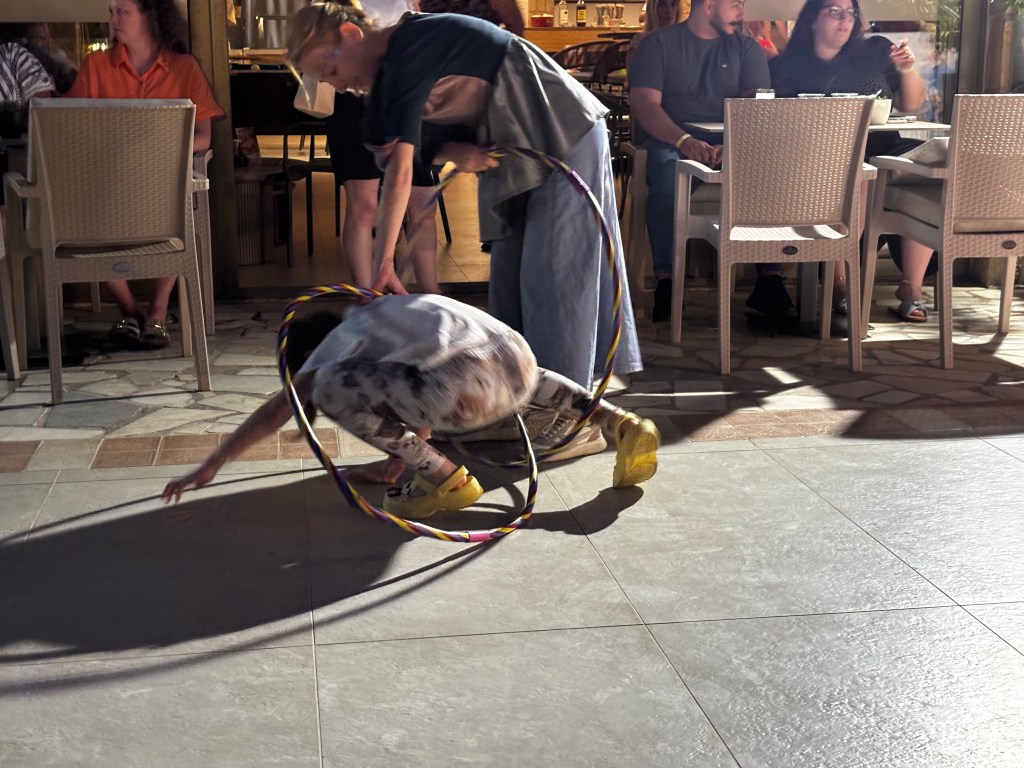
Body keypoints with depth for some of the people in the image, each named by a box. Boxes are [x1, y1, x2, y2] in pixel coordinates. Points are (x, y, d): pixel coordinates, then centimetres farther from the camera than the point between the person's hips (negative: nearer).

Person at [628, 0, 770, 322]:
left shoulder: (746, 49, 16)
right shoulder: (658, 44, 7)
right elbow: (645, 105, -6)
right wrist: (685, 141, -25)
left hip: (731, 142, 3)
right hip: (669, 139, -3)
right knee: (668, 176, -37)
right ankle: (665, 280, -36)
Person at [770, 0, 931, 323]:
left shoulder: (876, 52, 20)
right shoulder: (789, 66, 13)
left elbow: (912, 105, 22)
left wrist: (907, 69, 3)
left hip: (882, 149, 3)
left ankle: (911, 285, -21)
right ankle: (838, 282, -29)